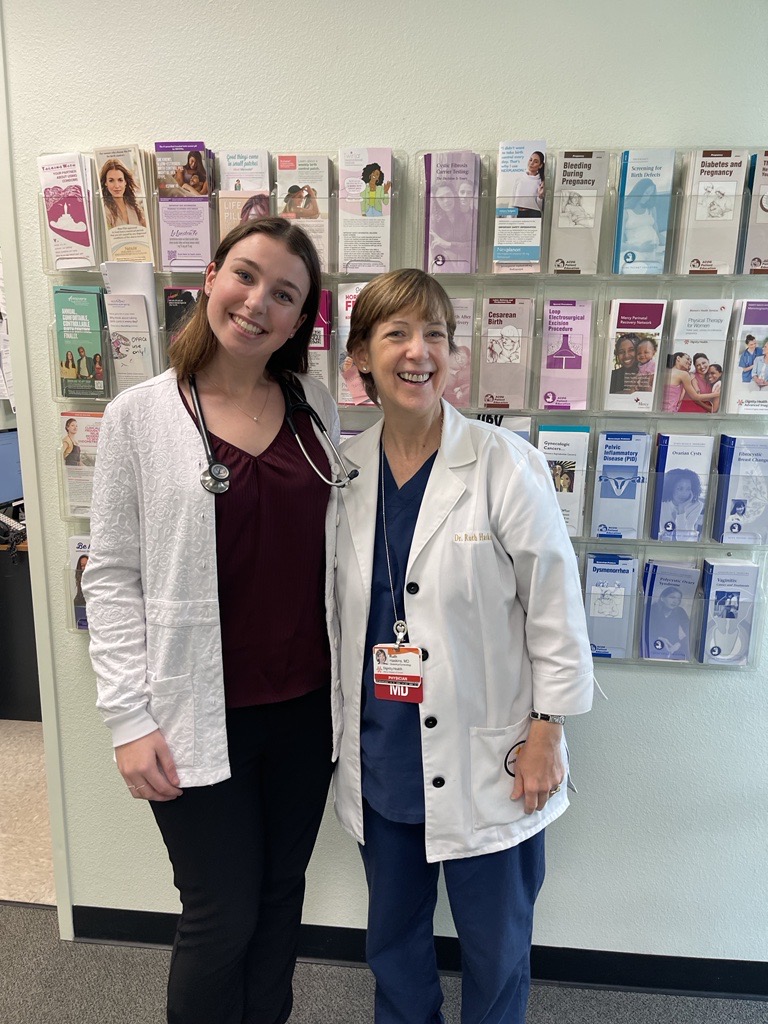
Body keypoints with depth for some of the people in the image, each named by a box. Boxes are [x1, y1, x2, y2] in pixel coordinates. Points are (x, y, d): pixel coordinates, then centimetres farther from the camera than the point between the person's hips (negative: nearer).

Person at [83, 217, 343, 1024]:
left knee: (281, 894, 21)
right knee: (222, 918, 11)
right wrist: (129, 718, -9)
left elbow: (338, 546, 8)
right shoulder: (139, 415, -6)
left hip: (306, 703, 4)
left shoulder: (316, 406, 3)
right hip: (201, 714, -3)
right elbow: (111, 577, -6)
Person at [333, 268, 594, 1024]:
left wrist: (546, 734, -7)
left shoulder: (506, 466, -15)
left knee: (496, 948, 17)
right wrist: (335, 726, 11)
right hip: (380, 754, 4)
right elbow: (334, 608, 7)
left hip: (484, 759, -3)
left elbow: (554, 607, -9)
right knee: (392, 934, 25)